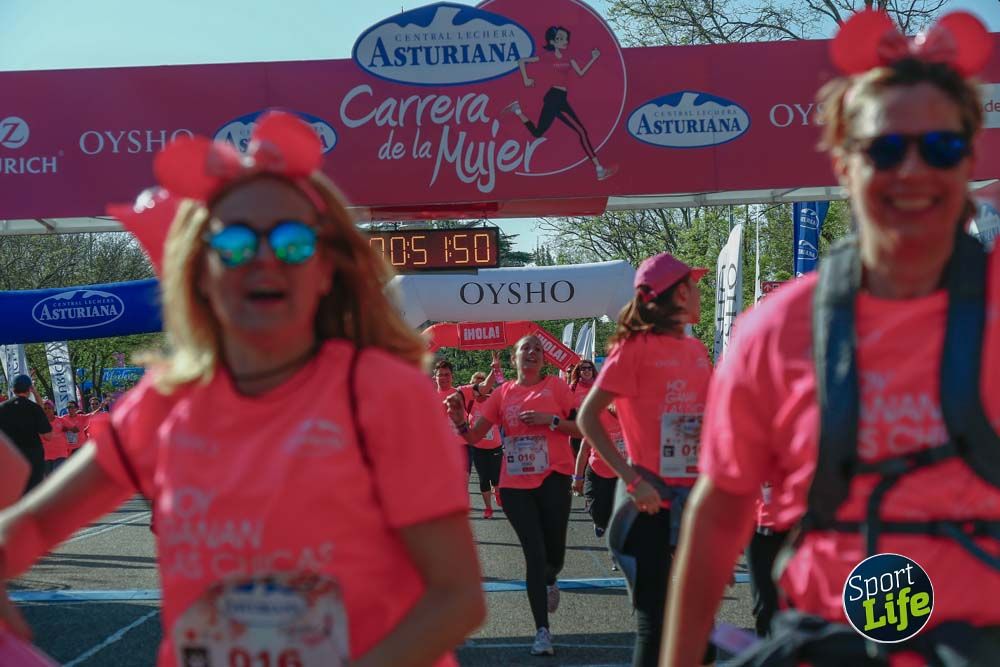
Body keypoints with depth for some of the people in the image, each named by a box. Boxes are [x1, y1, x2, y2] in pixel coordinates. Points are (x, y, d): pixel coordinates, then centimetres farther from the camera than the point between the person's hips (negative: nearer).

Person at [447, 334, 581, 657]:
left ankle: (549, 581, 38)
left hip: (552, 478, -1)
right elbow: (474, 436, 4)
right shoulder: (503, 393, 8)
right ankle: (542, 631, 4)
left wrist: (550, 420, -14)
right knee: (534, 554, -1)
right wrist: (460, 422, -17)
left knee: (553, 551, -1)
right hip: (515, 484, 1)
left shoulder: (555, 386, 2)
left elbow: (582, 429, -1)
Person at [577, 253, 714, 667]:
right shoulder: (636, 347, -8)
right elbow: (588, 417, -10)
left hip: (701, 501, 6)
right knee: (656, 622, -4)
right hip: (656, 502, -6)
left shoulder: (697, 350, 10)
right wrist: (631, 478, -18)